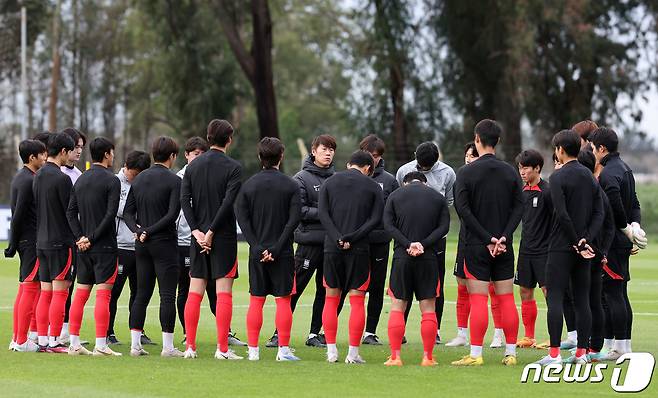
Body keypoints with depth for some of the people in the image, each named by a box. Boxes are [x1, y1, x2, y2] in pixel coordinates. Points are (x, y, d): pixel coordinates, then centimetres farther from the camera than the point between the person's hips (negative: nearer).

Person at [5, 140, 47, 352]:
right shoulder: (29, 181, -15)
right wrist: (13, 244, -15)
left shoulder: (20, 177, 16)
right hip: (32, 241, -10)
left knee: (24, 289, 12)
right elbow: (18, 215, -18)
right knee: (30, 288, -7)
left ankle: (17, 338, 15)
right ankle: (22, 341, -7)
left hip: (25, 240, 10)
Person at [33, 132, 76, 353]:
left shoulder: (38, 176, 10)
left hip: (42, 241, 8)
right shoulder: (61, 178, -15)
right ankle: (54, 341, -6)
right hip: (61, 242, -8)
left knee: (45, 292, 10)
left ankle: (43, 340, 10)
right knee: (60, 292, -5)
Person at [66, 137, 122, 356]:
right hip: (104, 246, -7)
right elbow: (111, 214, -16)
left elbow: (70, 212, 8)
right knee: (103, 294, -6)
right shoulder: (111, 180, -8)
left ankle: (74, 344, 10)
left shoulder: (81, 180, 12)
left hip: (84, 246, 7)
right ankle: (100, 345, -9)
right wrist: (92, 238, -11)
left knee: (80, 294, 9)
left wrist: (81, 237, 1)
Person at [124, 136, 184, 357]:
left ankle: (135, 344, 9)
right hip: (164, 244, -6)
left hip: (142, 246, 6)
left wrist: (138, 230, -6)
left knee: (142, 295, 10)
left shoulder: (139, 179, 10)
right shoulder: (173, 181, -8)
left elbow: (127, 212, 7)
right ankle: (168, 346, -5)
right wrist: (149, 231, -13)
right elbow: (172, 214, -17)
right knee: (167, 295, -3)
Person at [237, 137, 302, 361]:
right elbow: (294, 219, -11)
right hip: (283, 253, -2)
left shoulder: (249, 185, 4)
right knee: (283, 300, 2)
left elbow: (242, 218, -3)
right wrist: (277, 247, -11)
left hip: (257, 252, 2)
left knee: (256, 300, 7)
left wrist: (257, 247, -7)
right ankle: (283, 350, -1)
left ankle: (253, 350, 6)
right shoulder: (291, 185, -3)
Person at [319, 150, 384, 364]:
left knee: (331, 298, 11)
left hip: (332, 248, 2)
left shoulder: (329, 182, 9)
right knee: (357, 300, 2)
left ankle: (331, 350, 7)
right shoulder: (373, 186, 5)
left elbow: (323, 213, -2)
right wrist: (351, 238, -11)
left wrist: (338, 238, -10)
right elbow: (375, 219, -5)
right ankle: (353, 353, -1)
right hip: (359, 250, -2)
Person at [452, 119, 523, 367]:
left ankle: (475, 354, -6)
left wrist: (487, 238, -12)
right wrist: (503, 237, -7)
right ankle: (511, 353, 7)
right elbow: (519, 207, 0)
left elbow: (463, 209, -12)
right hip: (505, 247, 3)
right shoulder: (510, 172, 6)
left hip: (476, 245, -3)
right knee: (506, 299, 7)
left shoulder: (466, 172, -5)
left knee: (478, 300, -4)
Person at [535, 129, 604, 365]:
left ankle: (554, 353, -11)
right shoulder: (590, 177, 12)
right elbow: (599, 213, 6)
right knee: (582, 299, 8)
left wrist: (578, 243, -10)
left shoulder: (558, 177, -9)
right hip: (584, 249, 6)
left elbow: (562, 214, -17)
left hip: (561, 248, -6)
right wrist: (587, 240, -4)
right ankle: (582, 352, 7)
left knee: (554, 298, -5)